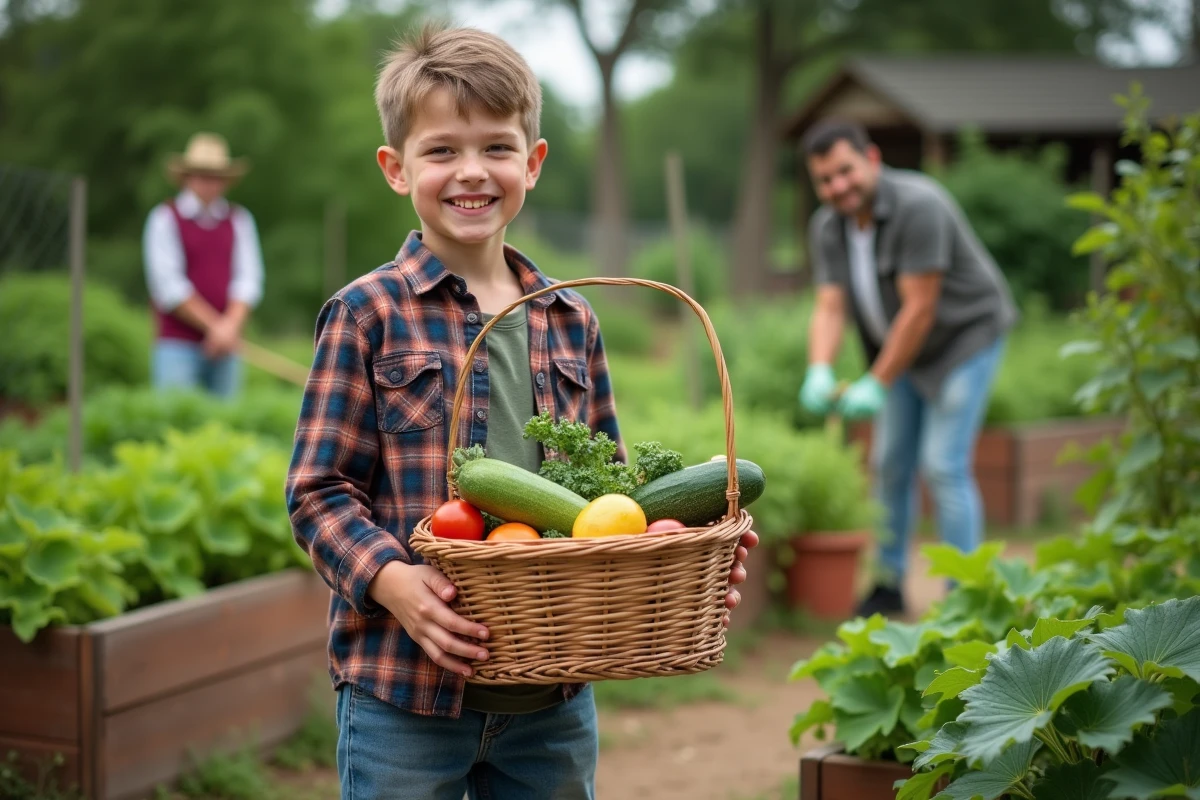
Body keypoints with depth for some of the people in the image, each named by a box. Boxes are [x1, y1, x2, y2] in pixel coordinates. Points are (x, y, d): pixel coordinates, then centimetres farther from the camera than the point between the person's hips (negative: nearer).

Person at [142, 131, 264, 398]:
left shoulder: (240, 220, 12)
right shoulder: (164, 218, 2)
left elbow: (249, 280, 3)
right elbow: (169, 286, -7)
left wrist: (231, 324, -13)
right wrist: (214, 326, -10)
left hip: (225, 346, 4)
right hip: (177, 345, -3)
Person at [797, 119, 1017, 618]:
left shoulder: (917, 206, -28)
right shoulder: (827, 226, -5)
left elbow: (920, 309, -28)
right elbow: (829, 308, -11)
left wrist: (877, 386, -26)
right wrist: (820, 372, -31)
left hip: (964, 335, -7)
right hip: (902, 350, 7)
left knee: (944, 465, -13)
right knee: (890, 462, 9)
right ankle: (890, 583, 24)